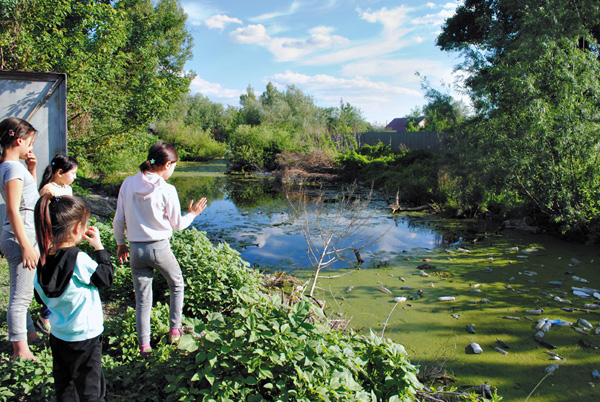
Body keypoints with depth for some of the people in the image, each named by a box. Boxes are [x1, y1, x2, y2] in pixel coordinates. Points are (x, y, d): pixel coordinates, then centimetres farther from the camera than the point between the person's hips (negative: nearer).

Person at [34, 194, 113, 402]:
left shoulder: (44, 259, -6)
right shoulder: (79, 260, -27)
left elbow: (41, 294, 7)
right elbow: (107, 277, -12)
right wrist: (99, 247, -7)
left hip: (57, 336, 6)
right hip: (84, 337, -6)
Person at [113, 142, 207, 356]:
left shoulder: (128, 183, -2)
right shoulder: (167, 190, -13)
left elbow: (119, 220, 3)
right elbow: (177, 224, -2)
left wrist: (120, 243, 18)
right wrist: (192, 214, 17)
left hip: (136, 249, 3)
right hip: (160, 248, -3)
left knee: (142, 299, 15)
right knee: (177, 285, 24)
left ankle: (144, 344, 16)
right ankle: (174, 330, 28)